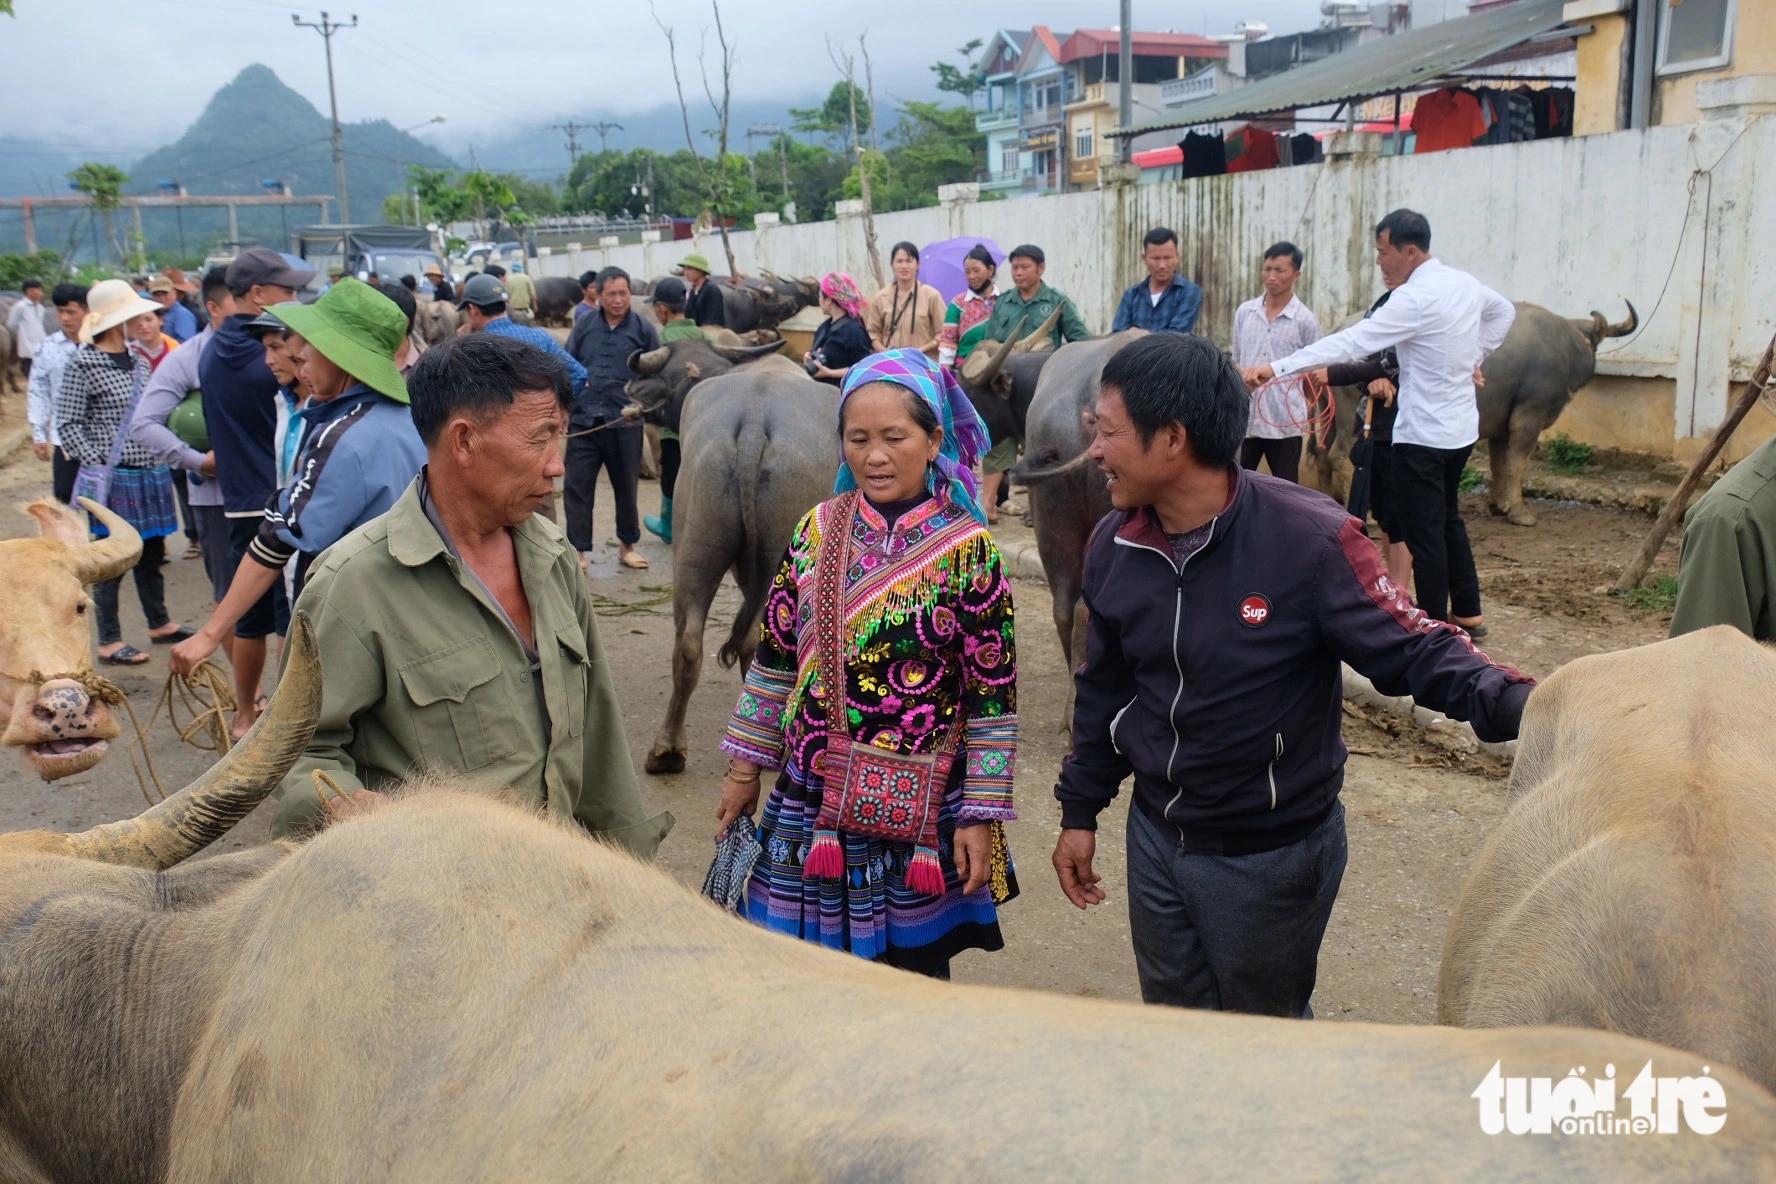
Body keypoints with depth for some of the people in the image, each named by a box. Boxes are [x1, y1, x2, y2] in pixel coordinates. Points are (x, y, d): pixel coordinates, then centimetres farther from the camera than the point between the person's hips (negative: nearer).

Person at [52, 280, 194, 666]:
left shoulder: (138, 360, 9)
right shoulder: (83, 364, -10)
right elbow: (68, 424, -10)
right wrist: (97, 465, -16)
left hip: (149, 474, 7)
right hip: (113, 477, -6)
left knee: (151, 553, 18)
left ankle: (159, 624, 33)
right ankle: (109, 642, 11)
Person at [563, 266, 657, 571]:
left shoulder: (644, 329, 2)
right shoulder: (583, 326, 7)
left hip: (625, 423, -1)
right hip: (583, 421, 1)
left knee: (627, 487, 11)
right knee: (577, 486, -1)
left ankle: (627, 545, 28)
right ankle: (579, 551, 8)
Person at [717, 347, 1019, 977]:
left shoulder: (968, 548, -9)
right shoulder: (817, 529, 1)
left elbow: (993, 694, -8)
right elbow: (775, 657, 8)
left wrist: (981, 814, -8)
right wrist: (745, 767, 10)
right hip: (810, 797, 3)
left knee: (915, 969, 11)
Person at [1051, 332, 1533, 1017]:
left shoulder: (1308, 538, -24)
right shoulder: (1114, 545, -5)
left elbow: (1411, 649, -20)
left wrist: (1514, 703, -39)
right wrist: (1080, 810, 13)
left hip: (1270, 856, -5)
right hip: (1154, 838, 5)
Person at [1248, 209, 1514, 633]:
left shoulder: (1416, 298, -23)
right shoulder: (1465, 283, 5)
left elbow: (1351, 341, -29)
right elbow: (1504, 311, 26)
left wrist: (1278, 367, -32)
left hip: (1424, 435, -9)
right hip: (1460, 427, 10)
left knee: (1422, 530, 0)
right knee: (1447, 519, 21)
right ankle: (1468, 612, 29)